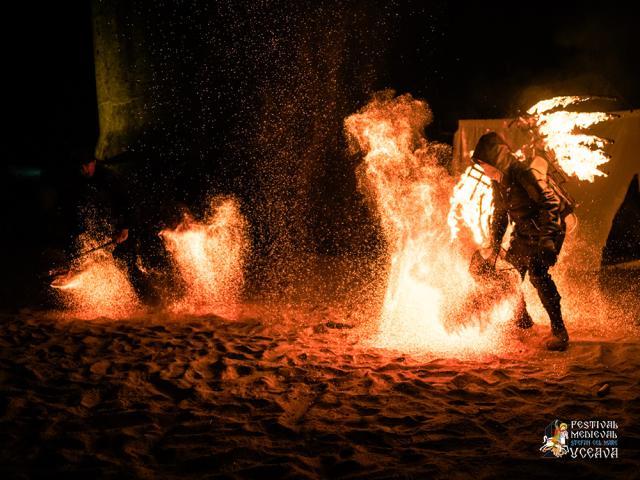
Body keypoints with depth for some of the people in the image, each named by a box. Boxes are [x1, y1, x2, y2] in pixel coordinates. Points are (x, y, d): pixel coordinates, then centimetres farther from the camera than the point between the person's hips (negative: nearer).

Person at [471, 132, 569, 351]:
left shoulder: (525, 173, -23)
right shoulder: (499, 181, 5)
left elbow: (550, 203, -28)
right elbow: (499, 216, 16)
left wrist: (546, 240, -33)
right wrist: (494, 247, 15)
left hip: (548, 228, -9)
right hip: (523, 232, 9)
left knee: (537, 271, -26)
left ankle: (559, 330, -23)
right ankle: (522, 319, 34)